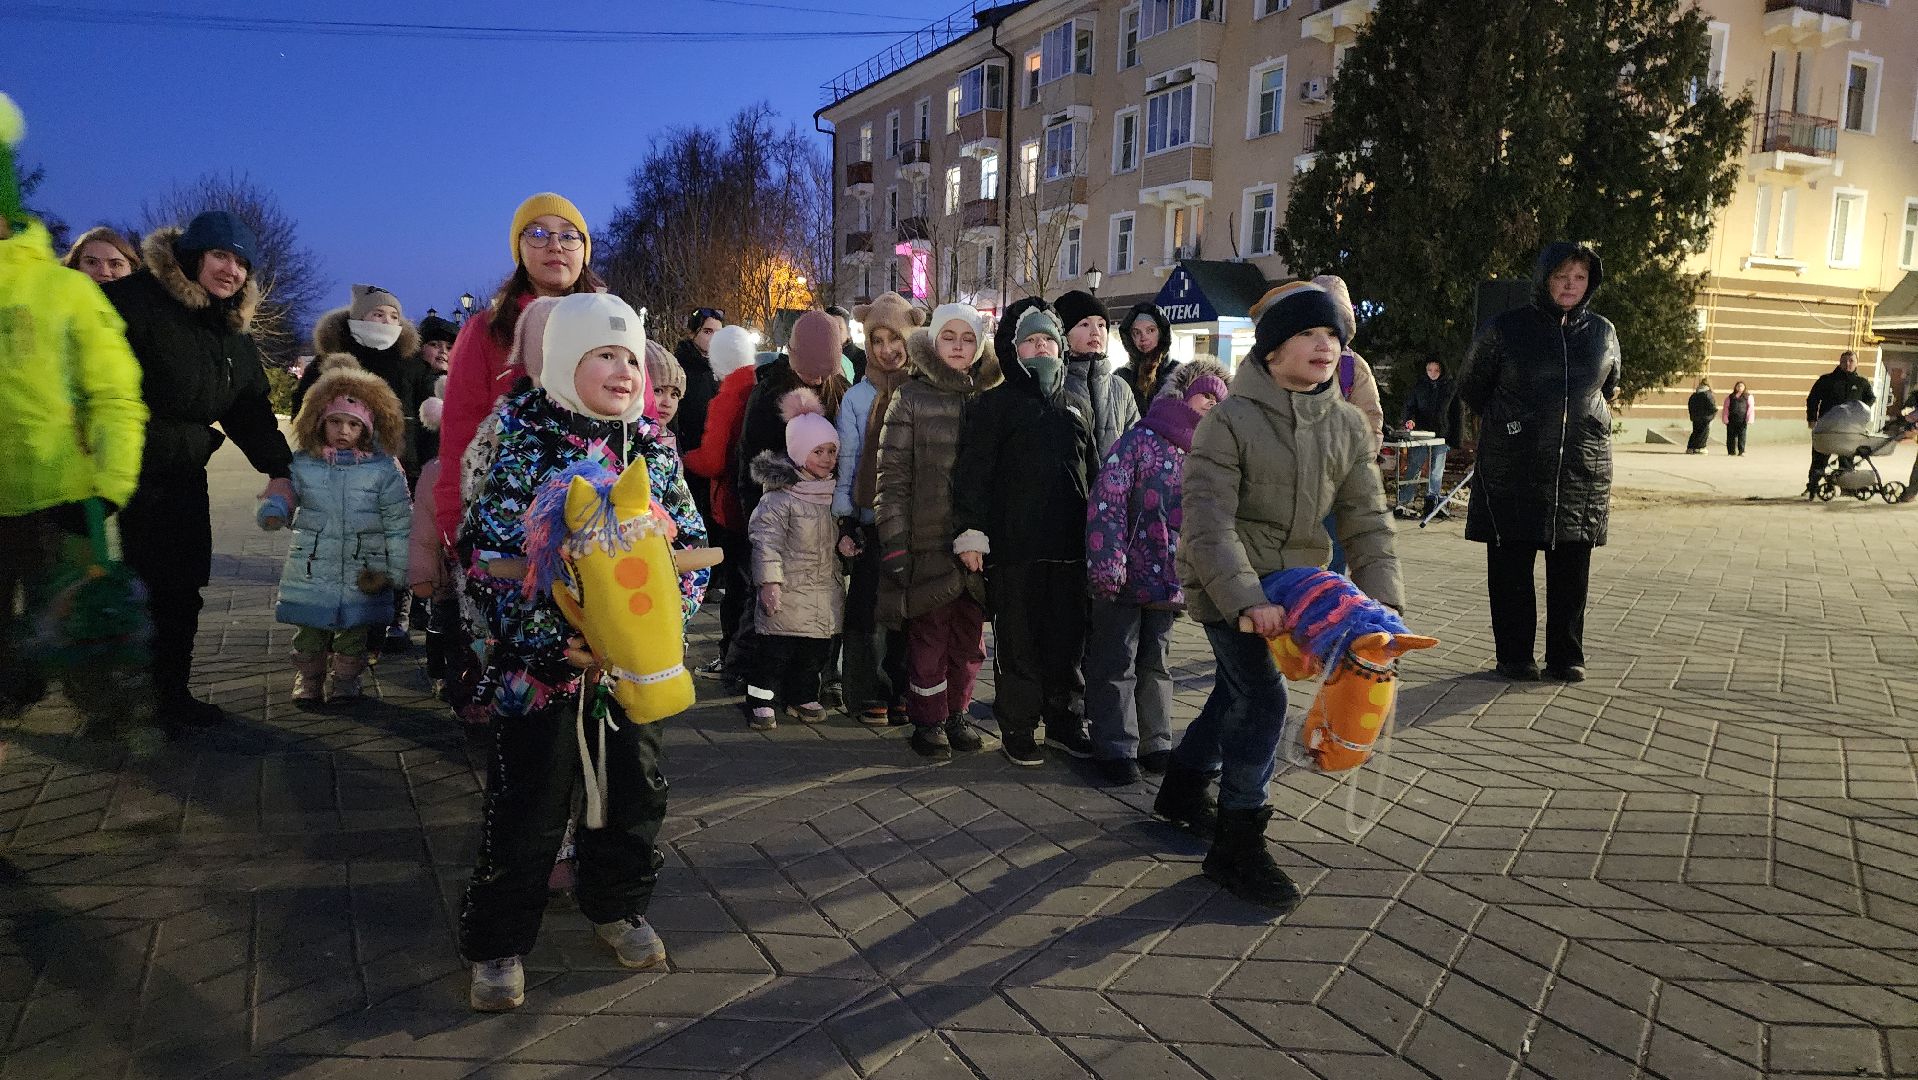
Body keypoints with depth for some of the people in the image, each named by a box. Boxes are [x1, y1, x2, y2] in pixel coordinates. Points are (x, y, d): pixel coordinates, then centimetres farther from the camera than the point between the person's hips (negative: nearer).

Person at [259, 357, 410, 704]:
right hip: (311, 569, 1)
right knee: (310, 628, 11)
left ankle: (345, 679, 26)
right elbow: (282, 497, 9)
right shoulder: (302, 464, -1)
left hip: (362, 574, -1)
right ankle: (308, 677, 28)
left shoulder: (384, 469, -6)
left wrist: (396, 570, -3)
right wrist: (273, 512, -16)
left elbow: (399, 523, -3)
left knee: (353, 630, 11)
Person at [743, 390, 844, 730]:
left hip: (826, 593, 7)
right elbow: (766, 540, -17)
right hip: (789, 591, -7)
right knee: (776, 649, -2)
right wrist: (769, 581, -21)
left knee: (816, 651, 13)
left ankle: (802, 697, 29)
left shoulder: (835, 495, 11)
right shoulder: (780, 497, -12)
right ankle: (761, 701, 11)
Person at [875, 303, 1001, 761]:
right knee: (929, 635, 2)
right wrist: (893, 541, -10)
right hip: (928, 542, -3)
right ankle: (928, 723, 16)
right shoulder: (910, 398, 0)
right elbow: (892, 474, -4)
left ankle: (957, 714, 26)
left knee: (970, 635, 10)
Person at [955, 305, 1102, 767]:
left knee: (1069, 639, 10)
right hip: (1014, 545, -4)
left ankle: (1065, 721, 23)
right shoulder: (996, 402, 1)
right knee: (1018, 641, 2)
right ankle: (1017, 729, 13)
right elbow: (973, 469, -5)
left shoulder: (1076, 405, 17)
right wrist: (970, 530, -12)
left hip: (1070, 545, 5)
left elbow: (1094, 471, 22)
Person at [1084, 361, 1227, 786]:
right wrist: (1107, 566, -23)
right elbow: (1105, 504, -18)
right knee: (1117, 663, 3)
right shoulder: (1139, 441, -11)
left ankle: (1155, 743, 27)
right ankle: (1115, 748, 14)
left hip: (1169, 582, 7)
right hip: (1124, 578, -6)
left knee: (1155, 662, 16)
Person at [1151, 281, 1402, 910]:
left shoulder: (1348, 426, 0)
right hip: (1227, 586, -6)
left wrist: (1381, 597, -14)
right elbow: (1208, 522, -24)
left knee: (1238, 690, 18)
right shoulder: (1230, 421, -18)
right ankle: (1237, 846, 2)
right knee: (1263, 700, -13)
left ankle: (1183, 789, 42)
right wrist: (1247, 601, -34)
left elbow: (1366, 520, 0)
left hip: (1290, 585, 7)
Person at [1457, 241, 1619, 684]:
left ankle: (1566, 656, 15)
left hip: (1583, 469, 3)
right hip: (1514, 471, -2)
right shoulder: (1506, 329, -1)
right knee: (1511, 566, 0)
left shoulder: (1603, 332, 8)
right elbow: (1470, 388, 11)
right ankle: (1514, 656, 10)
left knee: (1571, 568, 5)